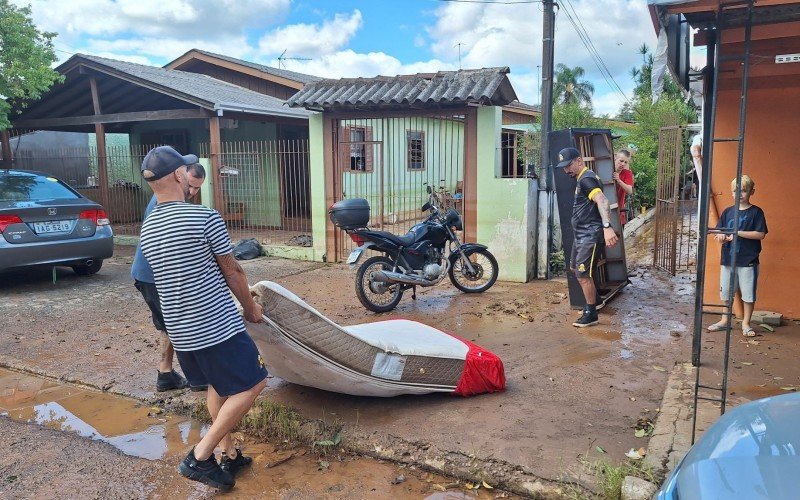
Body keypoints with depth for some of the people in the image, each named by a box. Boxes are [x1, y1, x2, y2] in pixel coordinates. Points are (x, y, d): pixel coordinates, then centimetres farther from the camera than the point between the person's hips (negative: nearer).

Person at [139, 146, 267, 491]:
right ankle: (200, 456, 2)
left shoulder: (146, 230, 7)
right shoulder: (205, 217, -15)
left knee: (217, 385, 23)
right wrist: (251, 307, 11)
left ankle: (229, 455, 28)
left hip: (179, 330, 8)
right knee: (251, 385, 3)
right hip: (217, 325, -8)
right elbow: (232, 272, -6)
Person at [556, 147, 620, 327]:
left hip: (590, 235, -11)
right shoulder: (583, 178, 16)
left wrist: (607, 227, -44)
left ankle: (591, 314, 5)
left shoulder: (586, 179, -17)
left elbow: (602, 201, -32)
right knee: (575, 269, 21)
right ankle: (594, 300, 34)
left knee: (582, 274, -8)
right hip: (581, 234, 11)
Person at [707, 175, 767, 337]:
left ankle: (746, 323, 18)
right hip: (727, 259, 4)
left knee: (748, 294, 4)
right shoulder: (727, 212, 8)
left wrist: (738, 233, -18)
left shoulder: (756, 212, -4)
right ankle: (724, 321, 26)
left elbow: (761, 234, -11)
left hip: (748, 261, -4)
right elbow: (718, 231, 9)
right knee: (726, 292, 13)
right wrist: (720, 235, -13)